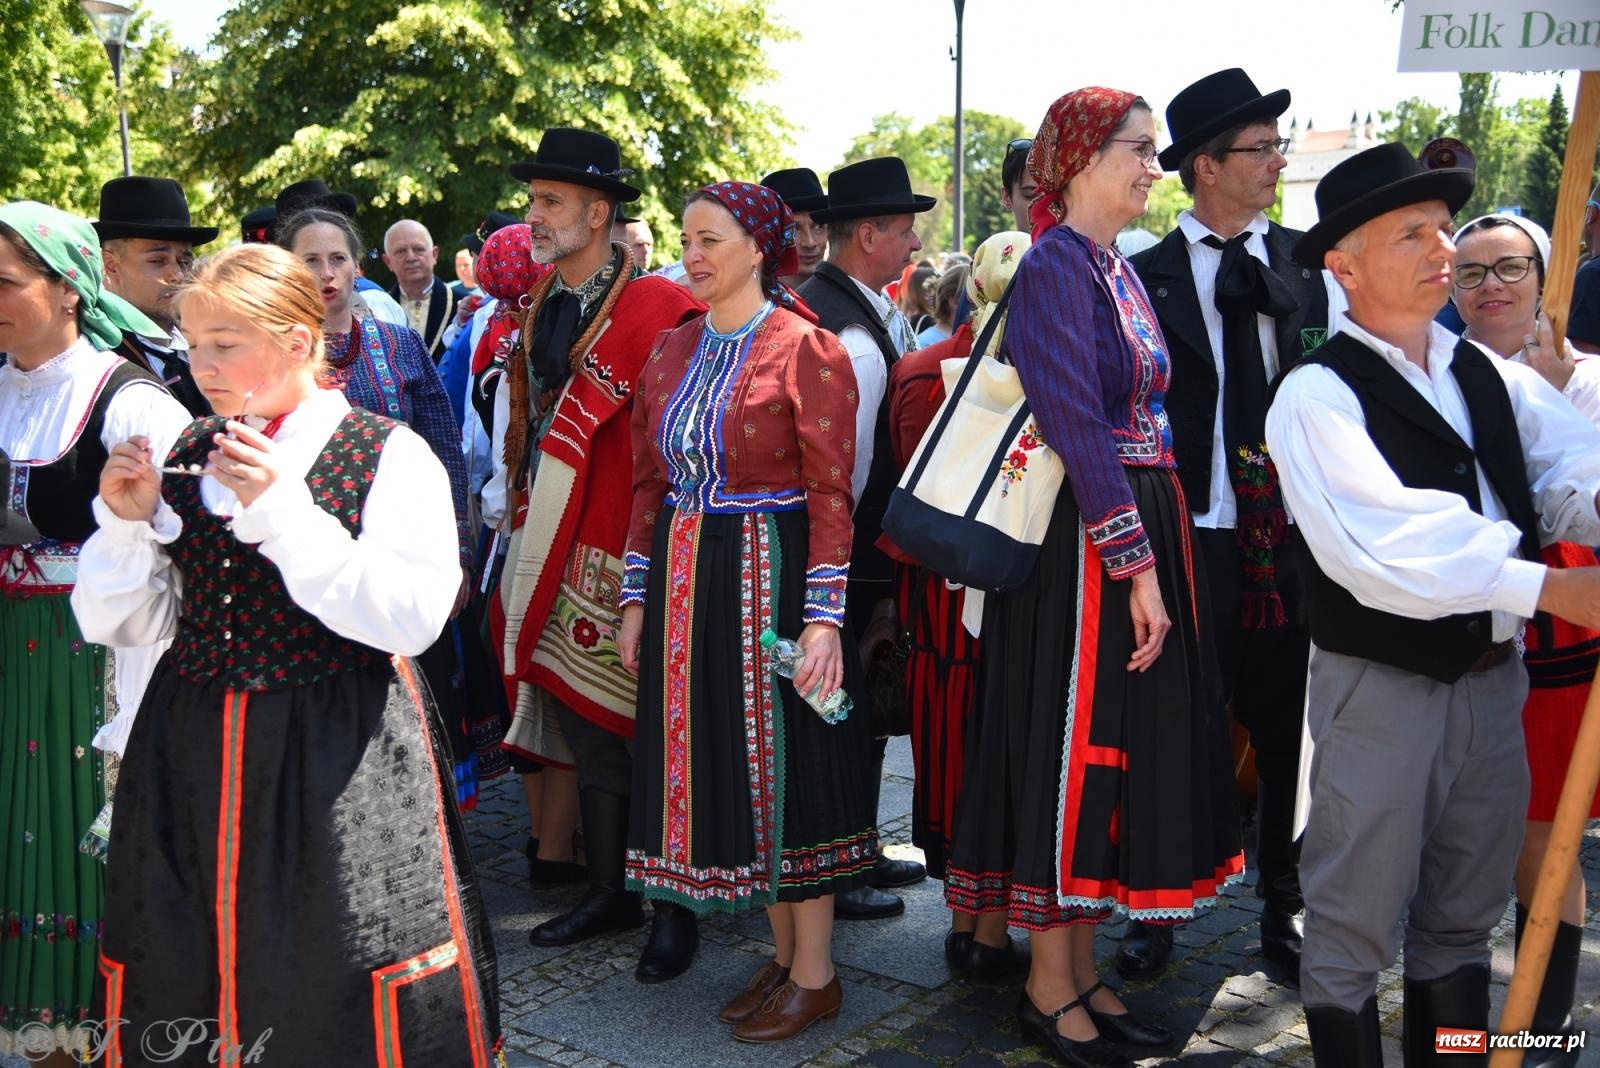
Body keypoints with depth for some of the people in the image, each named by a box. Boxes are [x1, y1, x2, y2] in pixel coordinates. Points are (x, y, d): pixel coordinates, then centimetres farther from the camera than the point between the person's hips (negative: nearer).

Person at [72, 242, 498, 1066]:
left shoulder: (389, 455, -7)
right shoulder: (185, 456, 8)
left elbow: (413, 618, -19)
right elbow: (116, 622, 10)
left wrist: (281, 512, -22)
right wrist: (126, 520, -7)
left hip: (338, 761, -5)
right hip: (191, 749, 5)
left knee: (342, 999, 2)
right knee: (180, 992, 12)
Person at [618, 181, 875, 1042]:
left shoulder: (805, 348, -8)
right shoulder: (672, 351, 11)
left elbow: (831, 494, -13)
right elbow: (648, 481, 13)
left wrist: (822, 617, -18)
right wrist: (637, 597, 9)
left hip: (773, 576, -6)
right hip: (685, 582, 7)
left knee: (784, 762, 1)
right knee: (722, 766, 11)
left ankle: (815, 975, 17)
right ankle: (785, 955, 27)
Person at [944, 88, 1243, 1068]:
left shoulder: (1119, 268, 16)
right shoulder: (1056, 265, -12)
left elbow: (1142, 416, 14)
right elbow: (1075, 425, -21)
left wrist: (1159, 554, 7)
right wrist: (1136, 565, -23)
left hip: (1145, 533, 9)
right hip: (1084, 545, -9)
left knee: (1118, 748, 14)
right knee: (1070, 749, 0)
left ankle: (1084, 970, 27)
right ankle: (1049, 987, 15)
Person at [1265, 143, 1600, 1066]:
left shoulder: (1493, 378, 9)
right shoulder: (1317, 394, -12)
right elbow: (1386, 544, -25)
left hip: (1493, 678, 7)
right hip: (1380, 688, -6)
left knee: (1463, 920, 20)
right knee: (1354, 929, 6)